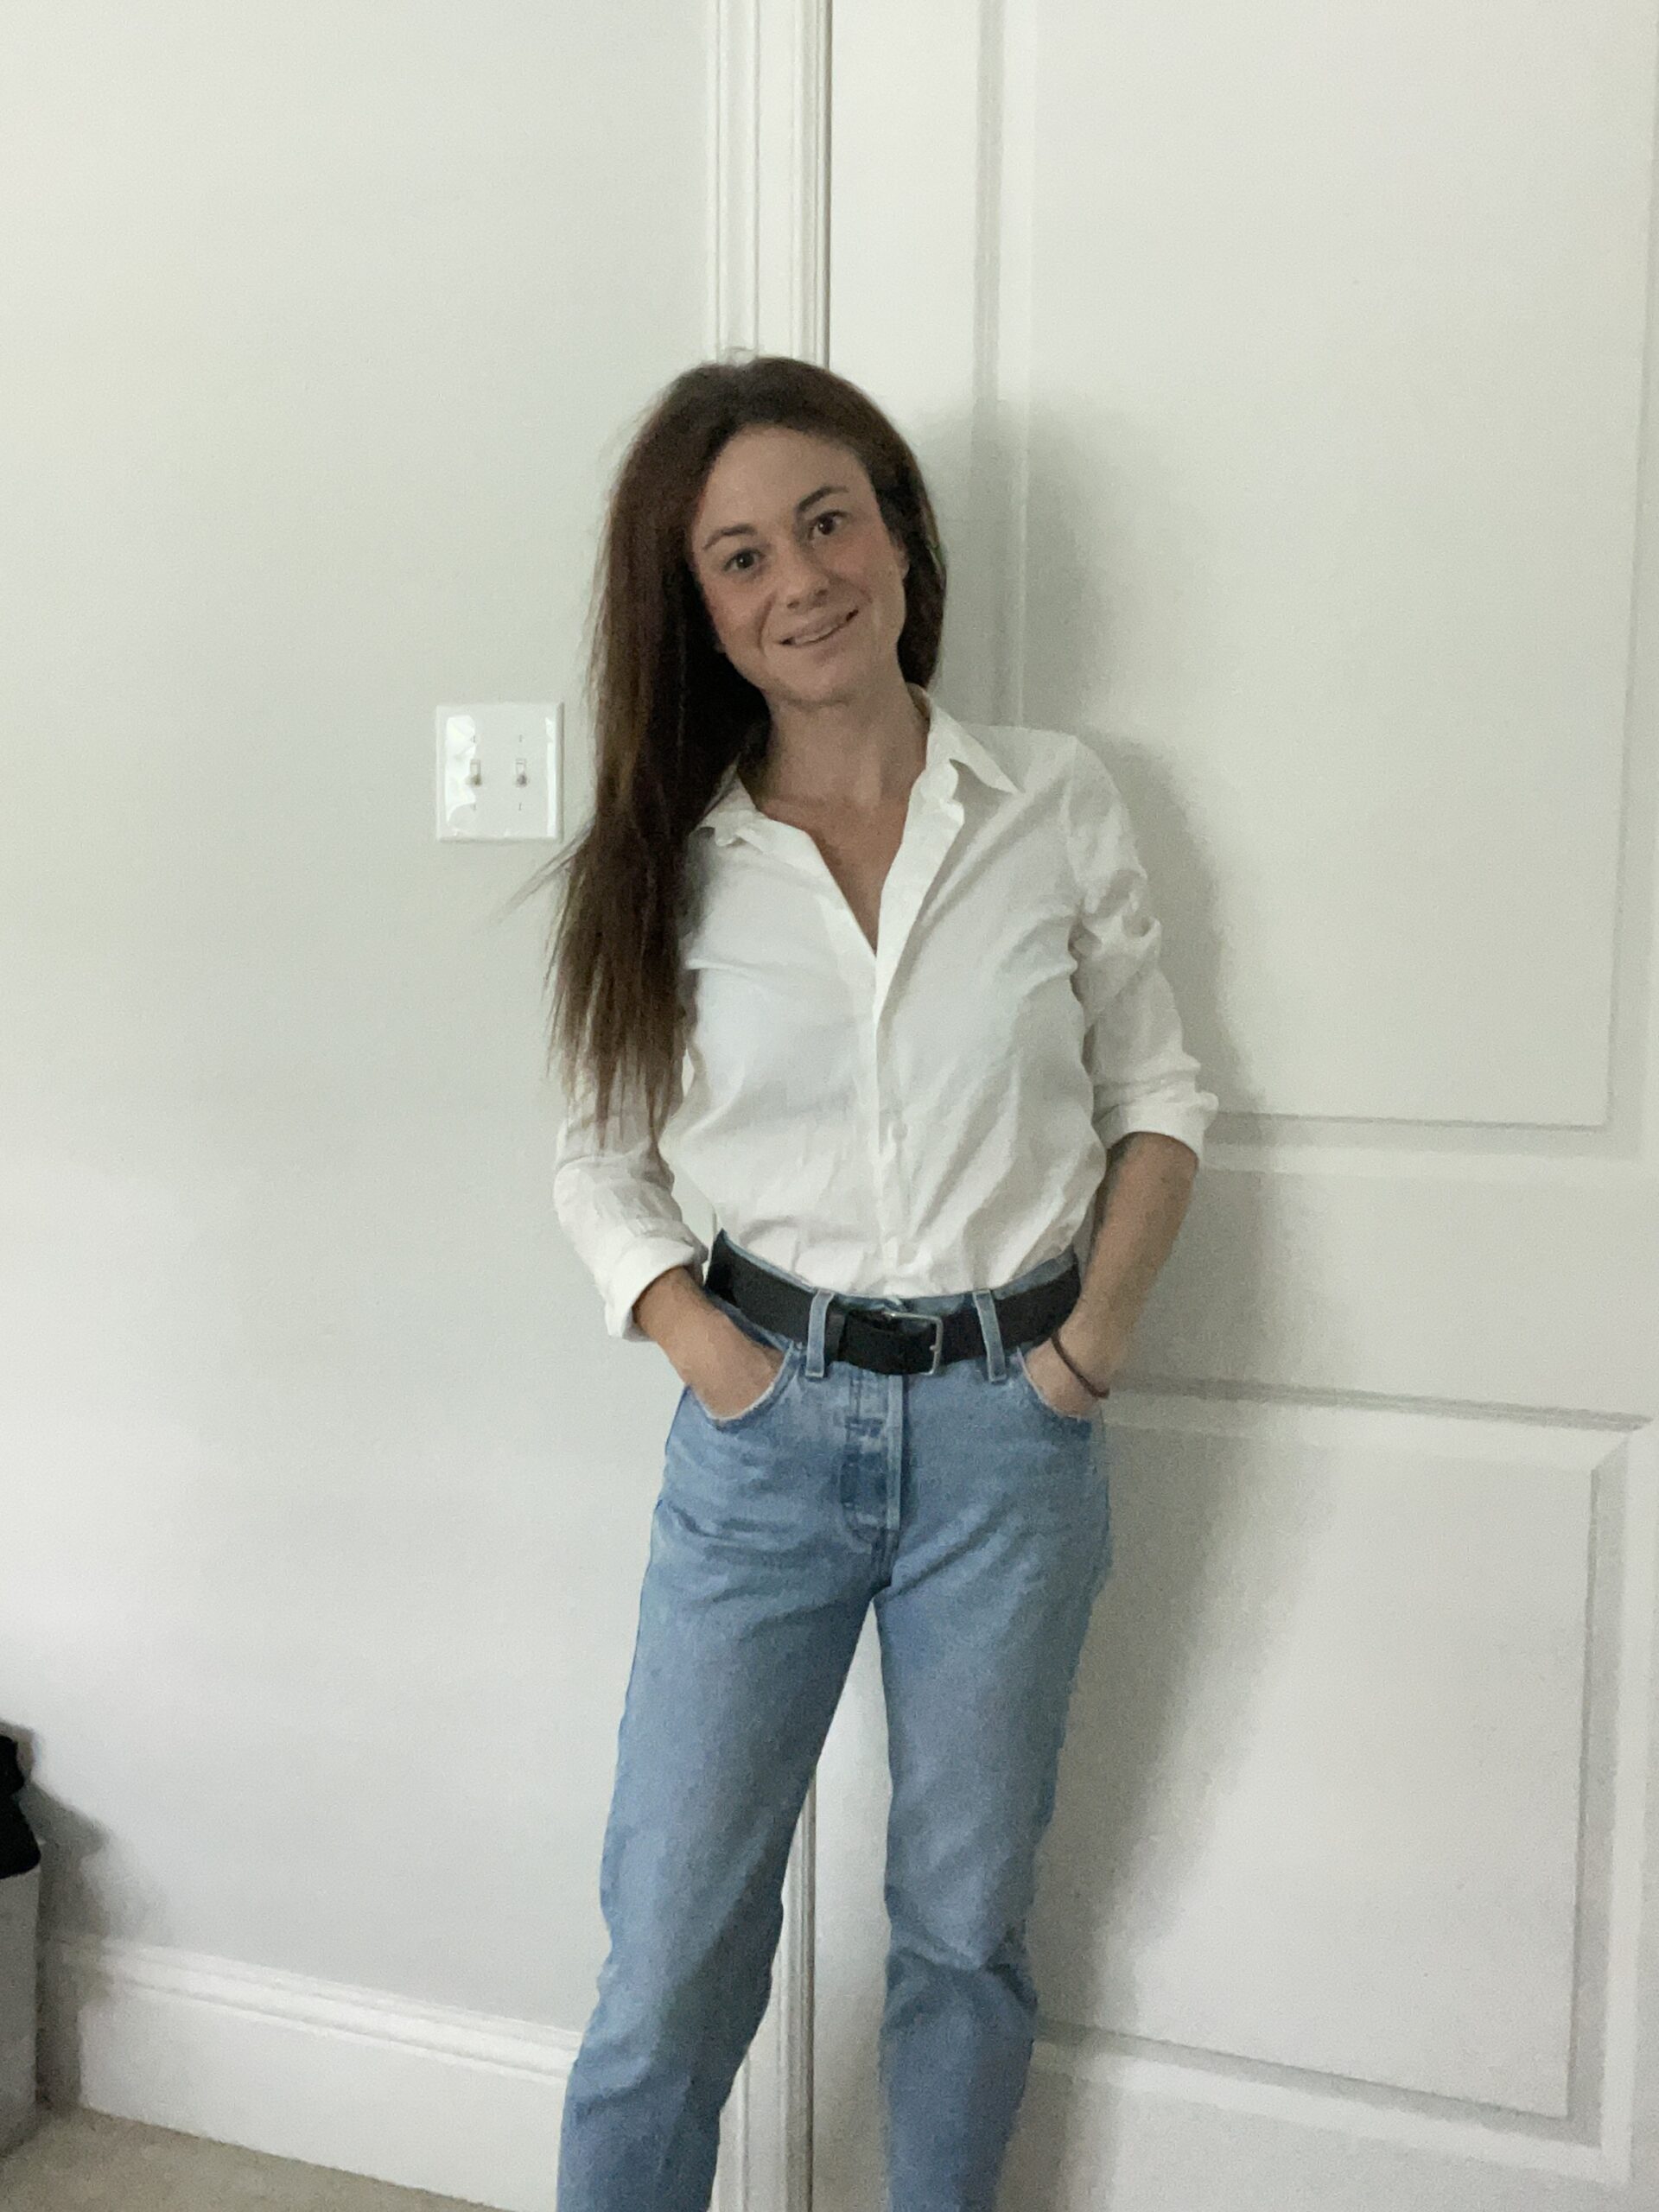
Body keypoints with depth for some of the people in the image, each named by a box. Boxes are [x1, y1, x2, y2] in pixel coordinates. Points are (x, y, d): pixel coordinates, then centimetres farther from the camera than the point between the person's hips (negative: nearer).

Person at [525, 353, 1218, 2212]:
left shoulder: (1058, 805, -2)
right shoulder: (668, 862, -3)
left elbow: (1158, 1095, 5)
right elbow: (598, 1162, 3)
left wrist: (1091, 1342, -6)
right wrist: (708, 1349, -11)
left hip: (1010, 1427, 1)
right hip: (765, 1427, 0)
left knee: (967, 1920, 17)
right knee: (673, 1940, 8)